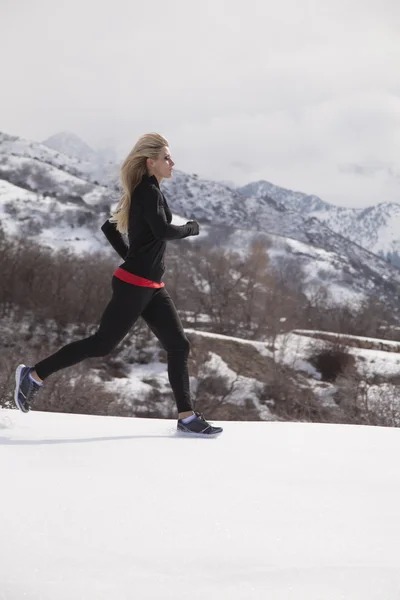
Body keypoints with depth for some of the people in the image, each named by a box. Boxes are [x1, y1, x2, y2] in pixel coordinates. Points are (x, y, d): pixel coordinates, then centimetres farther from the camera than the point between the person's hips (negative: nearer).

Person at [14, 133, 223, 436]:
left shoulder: (144, 192, 14)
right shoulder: (149, 191, -13)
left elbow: (108, 227, 20)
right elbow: (164, 231, -28)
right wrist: (193, 227, -9)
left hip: (151, 286, 10)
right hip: (135, 285, -10)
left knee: (178, 345, 6)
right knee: (103, 343, -3)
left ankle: (187, 416, 9)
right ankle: (34, 374, 8)